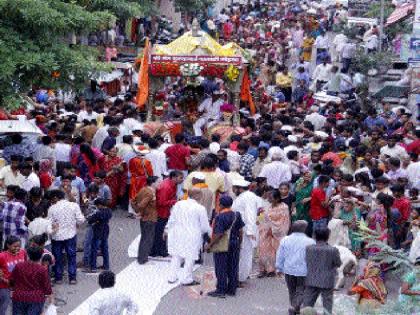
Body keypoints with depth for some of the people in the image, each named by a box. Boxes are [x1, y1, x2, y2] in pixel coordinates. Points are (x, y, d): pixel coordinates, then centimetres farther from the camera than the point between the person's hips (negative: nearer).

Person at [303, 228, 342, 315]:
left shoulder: (308, 248, -9)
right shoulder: (333, 250, -16)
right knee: (327, 304, 11)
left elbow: (306, 262, 1)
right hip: (327, 282, -2)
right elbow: (338, 263, -4)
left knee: (308, 302, 12)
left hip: (312, 281, 2)